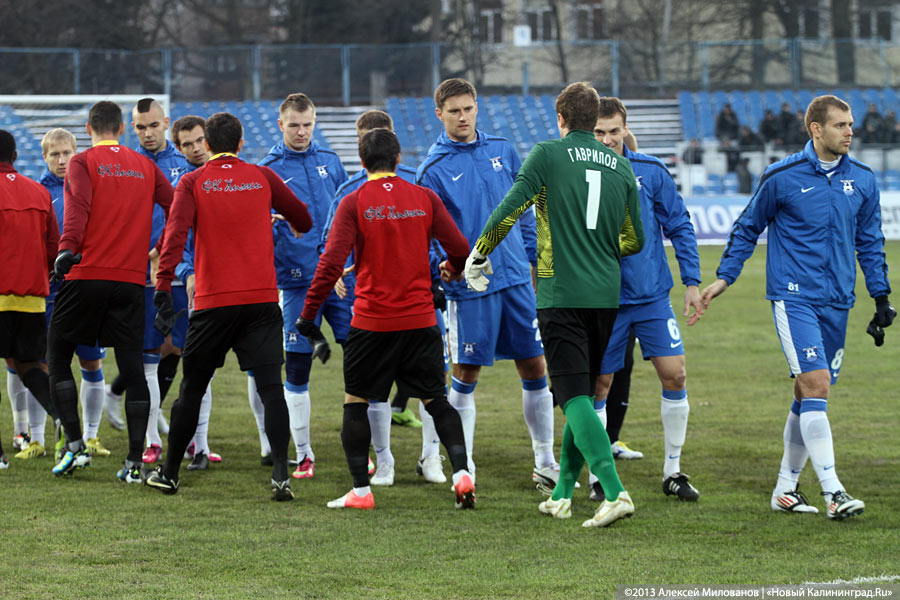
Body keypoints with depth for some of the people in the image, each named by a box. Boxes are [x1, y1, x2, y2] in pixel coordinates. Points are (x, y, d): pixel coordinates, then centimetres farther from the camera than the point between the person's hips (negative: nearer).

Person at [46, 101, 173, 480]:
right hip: (131, 279, 3)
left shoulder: (82, 163, 1)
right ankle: (134, 461, -1)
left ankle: (75, 446, -1)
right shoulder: (145, 167, 12)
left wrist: (67, 249, -26)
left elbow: (78, 206, -16)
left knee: (58, 357, 10)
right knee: (132, 367, 4)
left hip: (87, 277, -3)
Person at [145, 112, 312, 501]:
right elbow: (304, 222, 18)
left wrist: (164, 285, -18)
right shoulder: (263, 178, 7)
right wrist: (289, 221, 42)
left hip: (212, 302, 0)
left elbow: (176, 234, -12)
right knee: (270, 387, -5)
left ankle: (169, 472, 22)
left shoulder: (193, 183, 2)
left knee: (191, 389, 12)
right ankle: (281, 473, -19)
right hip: (262, 300, 0)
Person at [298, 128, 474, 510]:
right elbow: (460, 250, 3)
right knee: (436, 400, 11)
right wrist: (451, 269, 28)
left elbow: (331, 263, -12)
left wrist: (307, 317, -8)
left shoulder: (354, 203, -6)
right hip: (421, 319, 2)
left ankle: (360, 490, 6)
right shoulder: (425, 198, 2)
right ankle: (461, 472, -7)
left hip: (372, 321, -2)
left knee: (356, 402, 10)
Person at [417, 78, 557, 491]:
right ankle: (464, 466, 11)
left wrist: (538, 259, 16)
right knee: (466, 375, 0)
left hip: (517, 278, 4)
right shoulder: (434, 169, -4)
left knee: (534, 368, 5)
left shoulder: (502, 151, 9)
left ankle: (545, 463, 15)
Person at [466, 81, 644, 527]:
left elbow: (508, 211, -10)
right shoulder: (620, 166, 11)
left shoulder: (548, 155, -4)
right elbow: (635, 240, 17)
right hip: (606, 296, 5)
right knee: (582, 394, 17)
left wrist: (478, 257, 4)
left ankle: (615, 493, -22)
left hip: (561, 294, -5)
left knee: (575, 398, -8)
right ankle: (562, 494, 22)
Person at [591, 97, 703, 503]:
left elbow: (679, 226, 7)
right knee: (598, 386, 1)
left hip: (653, 297, 2)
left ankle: (673, 472, 10)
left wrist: (692, 282, 2)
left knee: (674, 375, -3)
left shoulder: (651, 172, 0)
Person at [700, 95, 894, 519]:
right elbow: (748, 228, 7)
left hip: (837, 303, 5)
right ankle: (832, 492, -20)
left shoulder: (862, 181, 7)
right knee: (816, 385, -16)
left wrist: (881, 297, 13)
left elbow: (870, 242, 17)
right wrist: (723, 278, 6)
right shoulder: (782, 178, -5)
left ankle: (785, 488, 20)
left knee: (809, 395, 9)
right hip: (794, 297, -5)